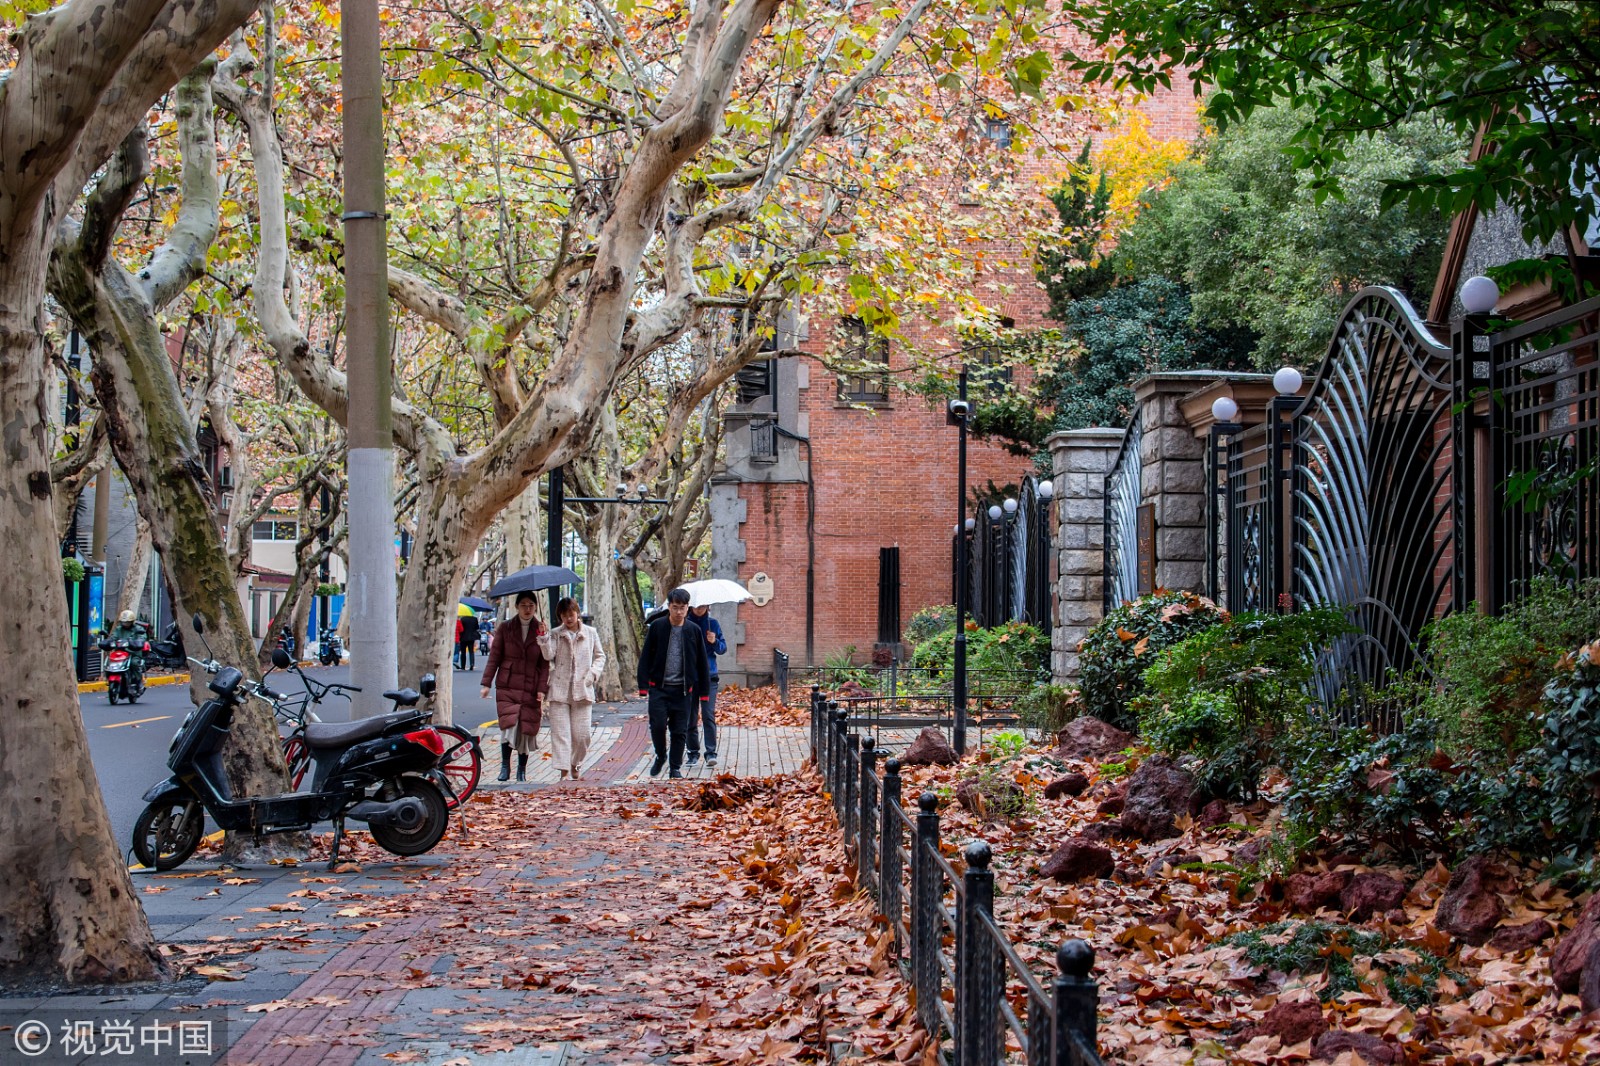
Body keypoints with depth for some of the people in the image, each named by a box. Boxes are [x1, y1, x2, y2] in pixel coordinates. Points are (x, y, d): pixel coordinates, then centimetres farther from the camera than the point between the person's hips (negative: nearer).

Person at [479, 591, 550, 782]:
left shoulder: (542, 631, 5)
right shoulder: (505, 629, 6)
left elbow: (545, 664, 3)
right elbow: (494, 657, 7)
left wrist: (542, 689, -6)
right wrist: (486, 683, 0)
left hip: (530, 690, 0)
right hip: (507, 687, 0)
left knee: (526, 729, 1)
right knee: (509, 724, -15)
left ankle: (522, 769, 18)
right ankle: (505, 765, 3)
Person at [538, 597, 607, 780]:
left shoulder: (590, 633, 9)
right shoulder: (556, 634, 7)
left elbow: (600, 656, 16)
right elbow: (549, 655, -7)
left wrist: (594, 672, -1)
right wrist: (544, 637, -19)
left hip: (582, 690, 0)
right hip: (559, 690, 0)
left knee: (581, 734, 0)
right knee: (560, 732, -7)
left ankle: (576, 765, 23)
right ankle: (564, 771, -9)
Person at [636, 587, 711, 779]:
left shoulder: (694, 630, 2)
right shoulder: (657, 627, -1)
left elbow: (701, 663, 8)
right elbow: (645, 657, 1)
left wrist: (702, 691, 5)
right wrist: (644, 685, -7)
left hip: (683, 690, 1)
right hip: (659, 687, -1)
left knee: (680, 731, 4)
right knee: (657, 725, -9)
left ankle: (676, 769, 17)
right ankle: (660, 756, 18)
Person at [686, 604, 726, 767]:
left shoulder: (713, 624, 5)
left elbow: (723, 648, 7)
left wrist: (715, 642, -13)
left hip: (709, 676, -1)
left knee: (708, 714, -10)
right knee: (690, 716, 4)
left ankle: (711, 753, -11)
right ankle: (693, 752, 14)